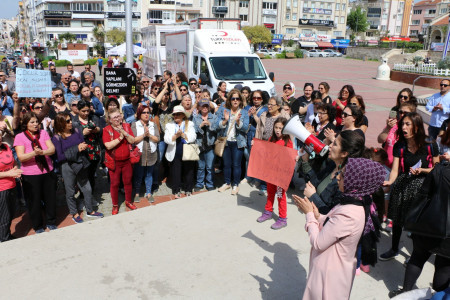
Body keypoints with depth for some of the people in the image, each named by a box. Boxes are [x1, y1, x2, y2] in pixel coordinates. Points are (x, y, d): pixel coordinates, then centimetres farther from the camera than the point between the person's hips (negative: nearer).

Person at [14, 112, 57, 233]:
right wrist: (34, 153, -32)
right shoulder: (20, 137, -5)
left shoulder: (43, 133, 3)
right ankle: (38, 226, 26)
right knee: (34, 201, 8)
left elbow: (52, 149, -7)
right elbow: (21, 157, -15)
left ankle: (51, 222, 31)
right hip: (30, 175, -3)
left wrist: (42, 152, -28)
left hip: (48, 172, 3)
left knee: (50, 198, 11)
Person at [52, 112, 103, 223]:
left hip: (80, 164, 4)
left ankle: (90, 211, 30)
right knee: (70, 192, 9)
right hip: (67, 167, -4)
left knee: (87, 189, 12)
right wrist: (76, 149, -19)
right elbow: (60, 157, -15)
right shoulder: (57, 138, -10)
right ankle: (75, 214, 28)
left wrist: (82, 147, -15)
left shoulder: (76, 131, 2)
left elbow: (84, 145, 10)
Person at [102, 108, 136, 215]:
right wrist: (120, 138, -18)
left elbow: (132, 141, -6)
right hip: (114, 161, -3)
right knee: (114, 184, 7)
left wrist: (124, 132, -18)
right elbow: (108, 146, -19)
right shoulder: (107, 130, -9)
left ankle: (128, 201, 33)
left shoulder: (126, 126, 2)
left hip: (127, 160, 3)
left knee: (128, 181, 14)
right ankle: (115, 205, 23)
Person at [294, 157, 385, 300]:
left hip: (330, 274, -8)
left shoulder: (347, 214, -33)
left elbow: (318, 243, -24)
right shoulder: (355, 203, -4)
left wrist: (309, 214, -14)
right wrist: (318, 216, -8)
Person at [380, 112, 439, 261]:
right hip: (402, 186, 3)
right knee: (397, 219, 13)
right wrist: (390, 181, -28)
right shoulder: (399, 146, -2)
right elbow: (395, 169, -9)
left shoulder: (430, 146, -9)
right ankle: (394, 249, 36)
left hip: (421, 186, -3)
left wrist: (421, 170, -16)